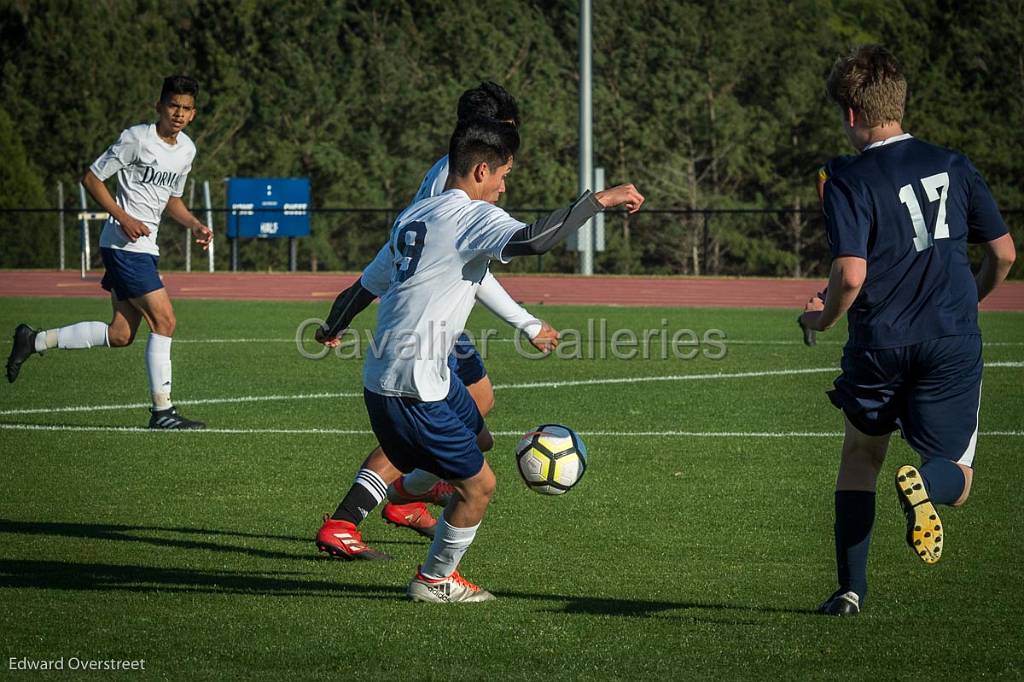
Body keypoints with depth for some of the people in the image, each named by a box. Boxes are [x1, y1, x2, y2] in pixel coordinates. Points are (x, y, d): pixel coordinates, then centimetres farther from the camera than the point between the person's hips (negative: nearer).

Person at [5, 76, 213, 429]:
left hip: (144, 247, 9)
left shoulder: (186, 149, 12)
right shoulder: (136, 138, -12)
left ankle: (33, 341, 22)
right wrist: (124, 218, -17)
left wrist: (195, 225, 7)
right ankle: (162, 411, -8)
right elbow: (91, 178, -8)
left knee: (120, 335, 8)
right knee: (164, 320, -14)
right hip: (124, 244, -9)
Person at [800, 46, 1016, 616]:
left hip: (879, 345, -2)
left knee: (861, 455, 22)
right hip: (953, 344, 2)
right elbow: (1003, 254, 10)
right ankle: (925, 482, -26)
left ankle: (852, 589, 17)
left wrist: (821, 318, 3)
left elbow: (851, 275, -17)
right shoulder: (954, 166, 6)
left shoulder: (849, 180, -7)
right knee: (955, 479, 10)